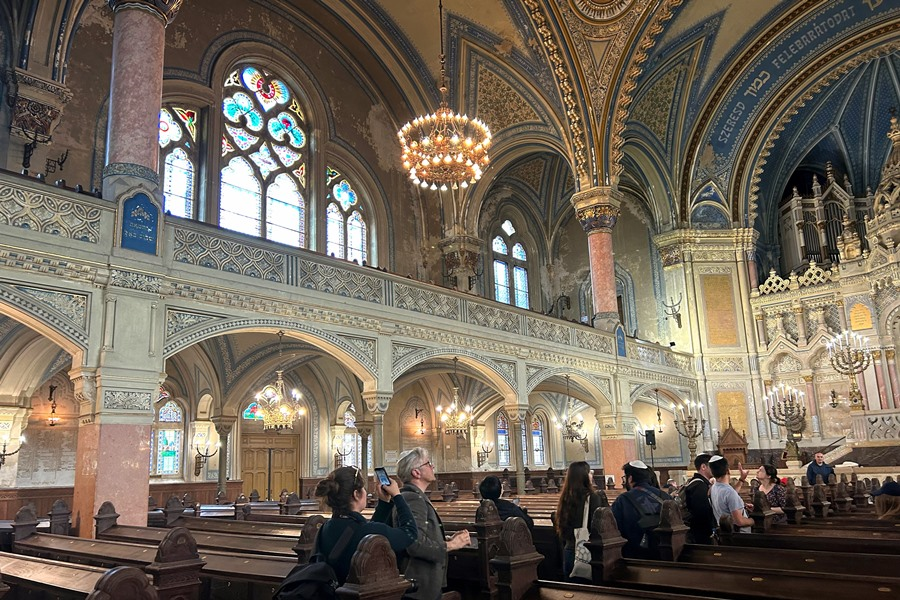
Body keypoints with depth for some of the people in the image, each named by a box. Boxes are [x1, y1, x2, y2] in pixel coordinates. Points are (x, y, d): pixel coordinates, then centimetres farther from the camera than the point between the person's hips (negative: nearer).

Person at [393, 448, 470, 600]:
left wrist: (448, 540, 2)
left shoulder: (415, 496, 13)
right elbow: (416, 544, -28)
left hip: (424, 583, 10)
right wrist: (450, 545, -17)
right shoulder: (413, 498, -19)